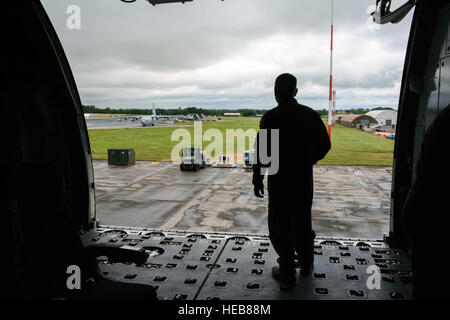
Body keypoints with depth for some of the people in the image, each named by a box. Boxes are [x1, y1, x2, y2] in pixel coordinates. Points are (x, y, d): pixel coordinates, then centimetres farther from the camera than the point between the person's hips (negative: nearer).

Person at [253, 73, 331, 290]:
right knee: (302, 222, 19)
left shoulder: (270, 118, -13)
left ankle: (287, 274, 14)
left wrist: (257, 179, -5)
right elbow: (325, 145, 5)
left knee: (281, 226, 7)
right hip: (304, 179, 4)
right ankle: (306, 265, 36)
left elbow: (261, 152, -15)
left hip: (279, 181, -4)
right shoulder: (310, 115, 0)